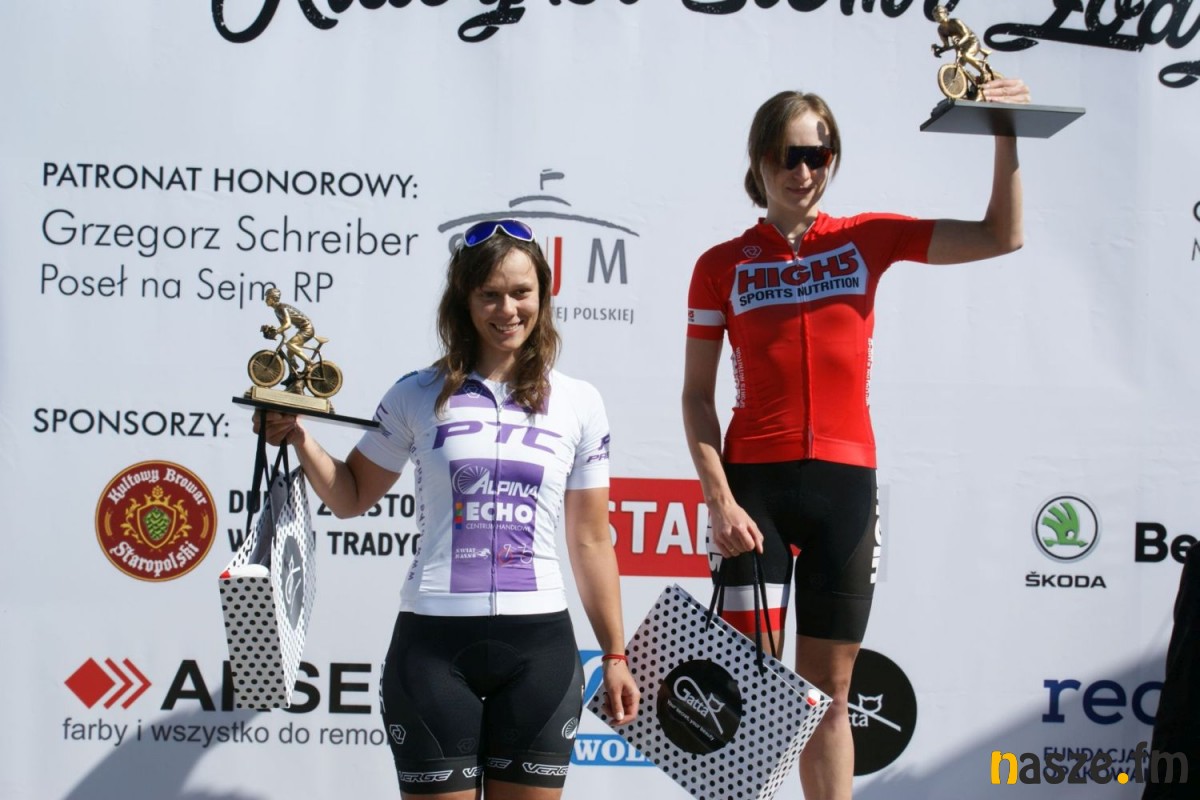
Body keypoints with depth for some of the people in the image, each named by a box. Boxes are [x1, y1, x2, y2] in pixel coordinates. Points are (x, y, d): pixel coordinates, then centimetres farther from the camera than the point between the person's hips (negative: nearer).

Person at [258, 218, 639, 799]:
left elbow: (591, 540, 9)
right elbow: (352, 497, 14)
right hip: (433, 641, -1)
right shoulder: (419, 397, 4)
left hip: (539, 643, 1)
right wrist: (301, 441, -4)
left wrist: (614, 656, 8)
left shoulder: (579, 403, 7)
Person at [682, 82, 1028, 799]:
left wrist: (1007, 135, -7)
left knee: (830, 692, 8)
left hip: (846, 482, 2)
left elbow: (1001, 236, 3)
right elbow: (697, 396, 2)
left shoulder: (867, 238, 6)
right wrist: (719, 499, -9)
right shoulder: (723, 266, 3)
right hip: (756, 479, -1)